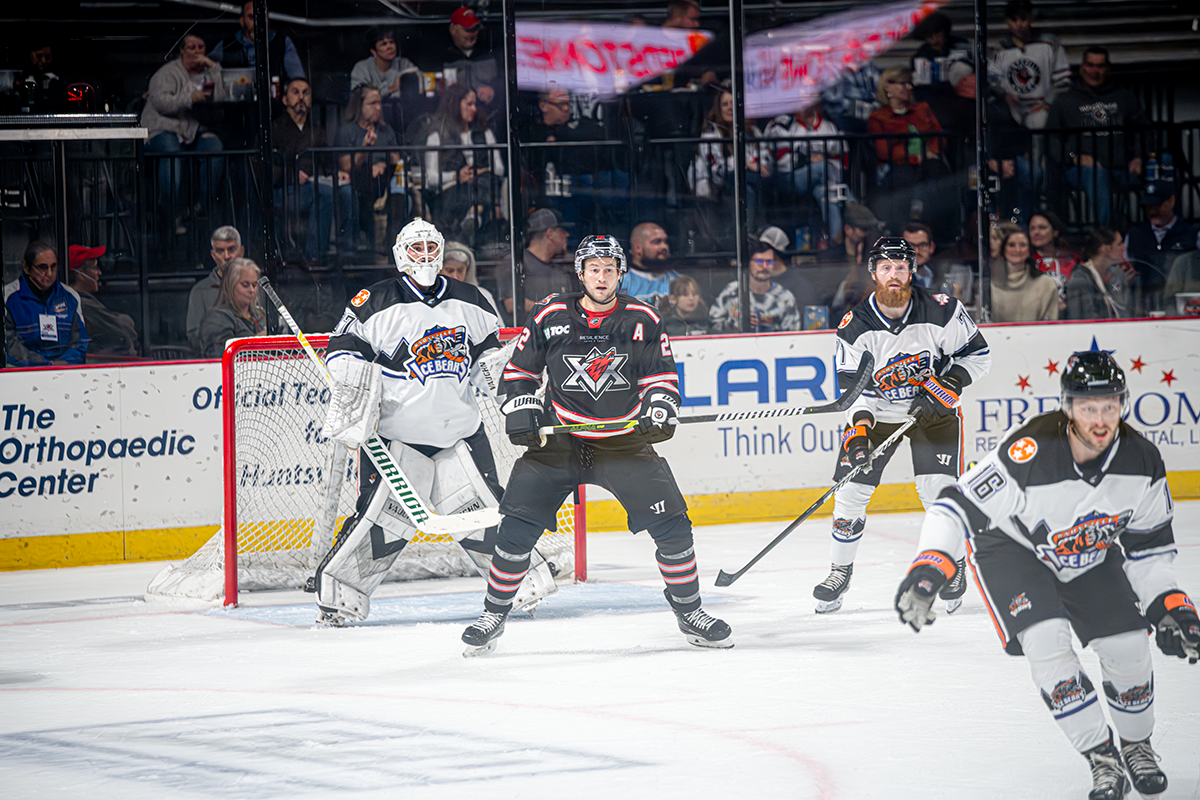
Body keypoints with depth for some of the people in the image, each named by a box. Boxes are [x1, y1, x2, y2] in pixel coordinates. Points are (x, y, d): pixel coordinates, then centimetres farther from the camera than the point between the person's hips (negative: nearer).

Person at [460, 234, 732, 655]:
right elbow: (519, 371, 6)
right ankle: (494, 614, 6)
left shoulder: (644, 321, -4)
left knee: (670, 522, -9)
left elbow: (662, 378, 3)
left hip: (624, 442, 0)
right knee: (519, 523, -9)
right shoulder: (549, 316, -5)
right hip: (558, 441, 0)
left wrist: (659, 412, -15)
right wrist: (521, 410, -8)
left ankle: (689, 610, 10)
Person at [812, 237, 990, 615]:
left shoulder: (941, 311, -19)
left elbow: (977, 355, -9)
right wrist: (859, 425, -28)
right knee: (851, 490, -4)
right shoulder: (855, 325, -16)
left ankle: (953, 566, 8)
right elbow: (853, 385, -12)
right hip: (877, 413, 2)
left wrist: (950, 384, -23)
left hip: (934, 411, -2)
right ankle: (840, 569, 16)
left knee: (938, 488, -15)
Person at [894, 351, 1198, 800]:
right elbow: (960, 506, -32)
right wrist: (928, 569, -43)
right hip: (1010, 548, -4)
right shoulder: (1028, 455, -37)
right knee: (1046, 642, -24)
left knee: (1128, 649, -4)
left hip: (1089, 553, 4)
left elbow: (1150, 544, -4)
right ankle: (1102, 759, -10)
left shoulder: (1142, 463, -20)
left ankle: (1136, 745, 26)